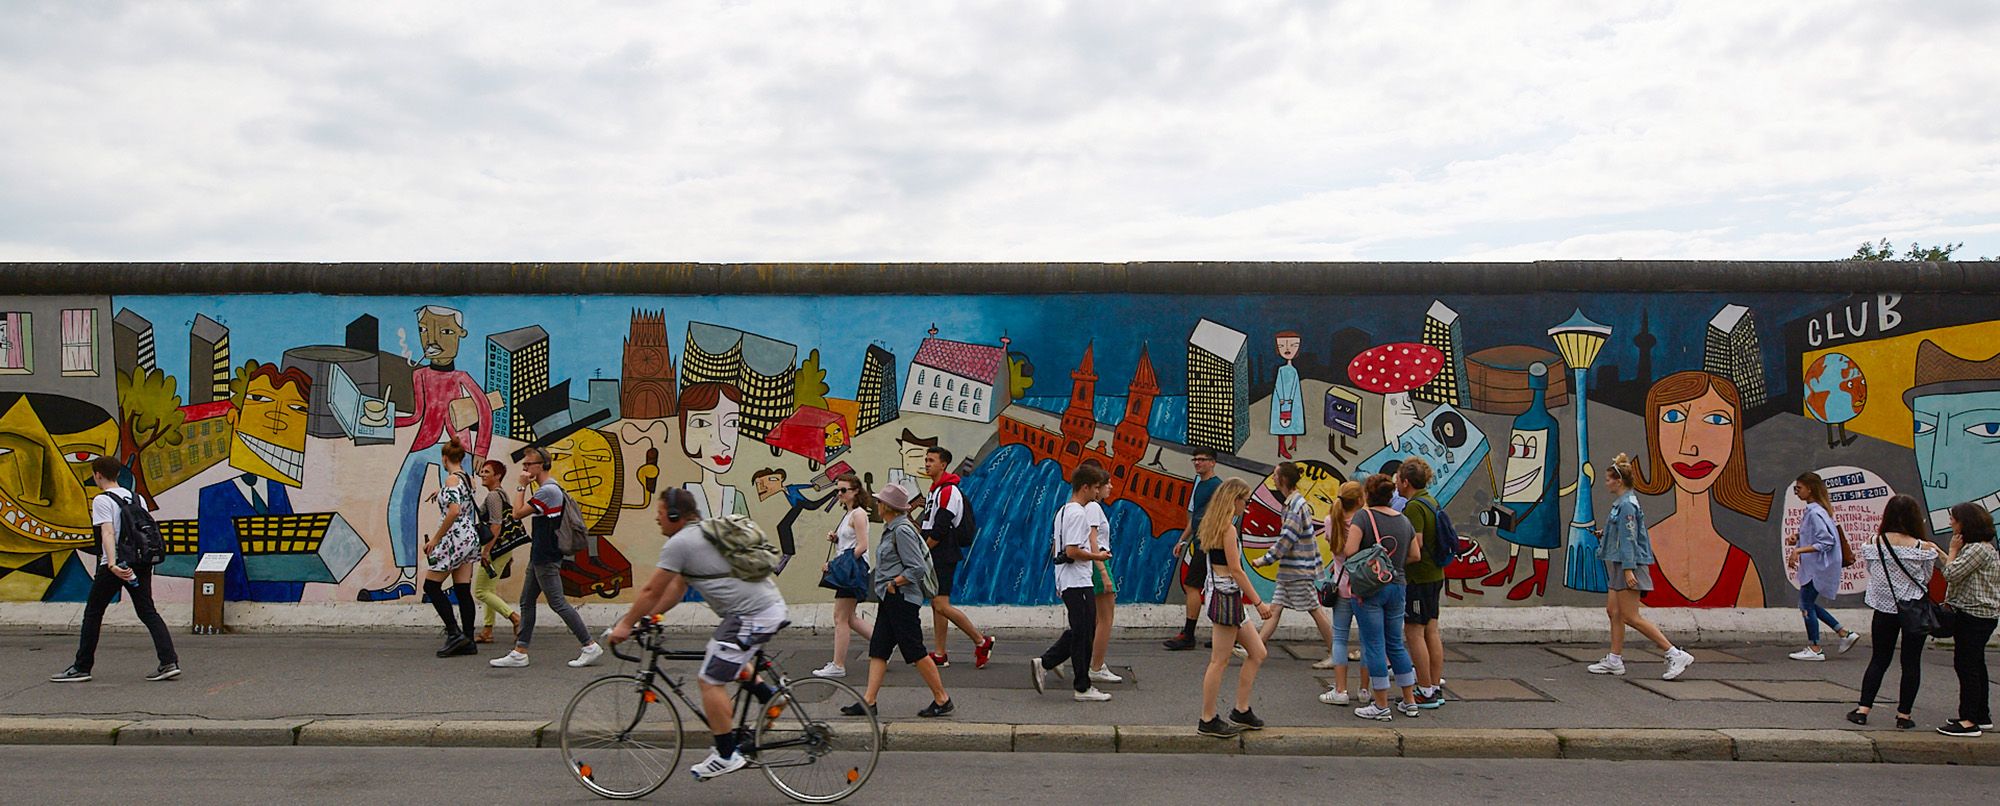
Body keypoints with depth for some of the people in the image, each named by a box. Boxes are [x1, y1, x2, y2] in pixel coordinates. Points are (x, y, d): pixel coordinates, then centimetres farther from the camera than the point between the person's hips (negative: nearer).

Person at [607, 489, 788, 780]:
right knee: (719, 654, 31)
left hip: (752, 616, -10)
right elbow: (677, 588, 25)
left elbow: (652, 591, -4)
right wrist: (646, 617, 23)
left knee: (709, 680, -4)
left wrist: (626, 624, 8)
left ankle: (727, 755, 2)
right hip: (772, 605, 10)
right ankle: (768, 697, 27)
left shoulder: (680, 543, -9)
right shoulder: (702, 533, 21)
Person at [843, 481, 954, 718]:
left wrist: (894, 583, -15)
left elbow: (918, 568, -22)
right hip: (889, 600, 10)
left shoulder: (902, 531, -18)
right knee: (878, 650, 8)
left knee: (915, 652, -3)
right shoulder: (891, 529, 13)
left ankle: (942, 699, 6)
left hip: (902, 599, -10)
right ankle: (868, 701, 10)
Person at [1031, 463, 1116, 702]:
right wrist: (1097, 556, -10)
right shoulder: (1079, 513, -16)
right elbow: (1072, 551, -22)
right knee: (1083, 634, -2)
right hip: (1078, 583, -10)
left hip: (1066, 582, 10)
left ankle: (1044, 664, 12)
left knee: (1078, 632, 14)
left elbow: (1056, 550, 21)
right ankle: (1083, 688, 6)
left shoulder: (1063, 511, 15)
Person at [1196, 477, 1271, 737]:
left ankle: (1241, 711, 18)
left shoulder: (1214, 525, 14)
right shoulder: (1228, 528, -15)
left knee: (1257, 653, 14)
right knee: (1220, 661, -3)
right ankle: (1208, 721, 5)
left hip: (1221, 595, 10)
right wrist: (1258, 603, -15)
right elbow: (1236, 570, -18)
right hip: (1227, 596, -10)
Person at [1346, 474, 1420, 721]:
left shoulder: (1364, 516, -11)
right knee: (1396, 644, 17)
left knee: (1374, 646, 0)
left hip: (1370, 588, -6)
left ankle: (1381, 706, 4)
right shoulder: (1404, 520, 6)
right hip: (1397, 586, 6)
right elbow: (1416, 555, 9)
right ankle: (1410, 702, 22)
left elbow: (1350, 551, -20)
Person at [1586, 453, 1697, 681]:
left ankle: (1676, 655, -6)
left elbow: (1629, 538, -20)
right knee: (1613, 611, 12)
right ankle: (1615, 660, 17)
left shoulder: (1626, 505, -16)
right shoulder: (1621, 503, 14)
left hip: (1629, 564, -10)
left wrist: (1628, 569, -22)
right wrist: (1605, 535, 13)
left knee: (1631, 617, -8)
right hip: (1619, 565, 10)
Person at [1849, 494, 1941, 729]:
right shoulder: (1924, 549, -13)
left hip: (1885, 608, 2)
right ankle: (1903, 714, 11)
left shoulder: (1875, 544, -9)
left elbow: (1872, 572, 0)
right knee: (1911, 663, 9)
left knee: (1878, 660, 12)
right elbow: (1927, 578, -1)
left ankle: (1863, 709, 7)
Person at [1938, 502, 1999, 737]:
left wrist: (1953, 549, -9)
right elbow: (1959, 571, 18)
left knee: (1966, 665, -9)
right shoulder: (1980, 547, 16)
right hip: (1978, 614, 11)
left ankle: (1969, 721, -8)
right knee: (1975, 666, 16)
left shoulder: (1978, 549, -18)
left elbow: (1952, 574, -20)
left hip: (1974, 616, -11)